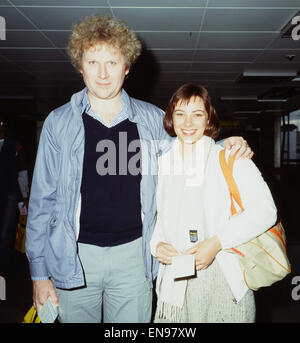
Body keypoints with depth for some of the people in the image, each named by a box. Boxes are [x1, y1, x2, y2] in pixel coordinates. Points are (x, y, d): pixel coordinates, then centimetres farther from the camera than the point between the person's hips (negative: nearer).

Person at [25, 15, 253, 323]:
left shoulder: (151, 119, 2)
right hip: (76, 257, -1)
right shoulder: (59, 122, -2)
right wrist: (39, 272, 0)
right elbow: (42, 201, 1)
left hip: (133, 254, 1)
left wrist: (225, 145, -2)